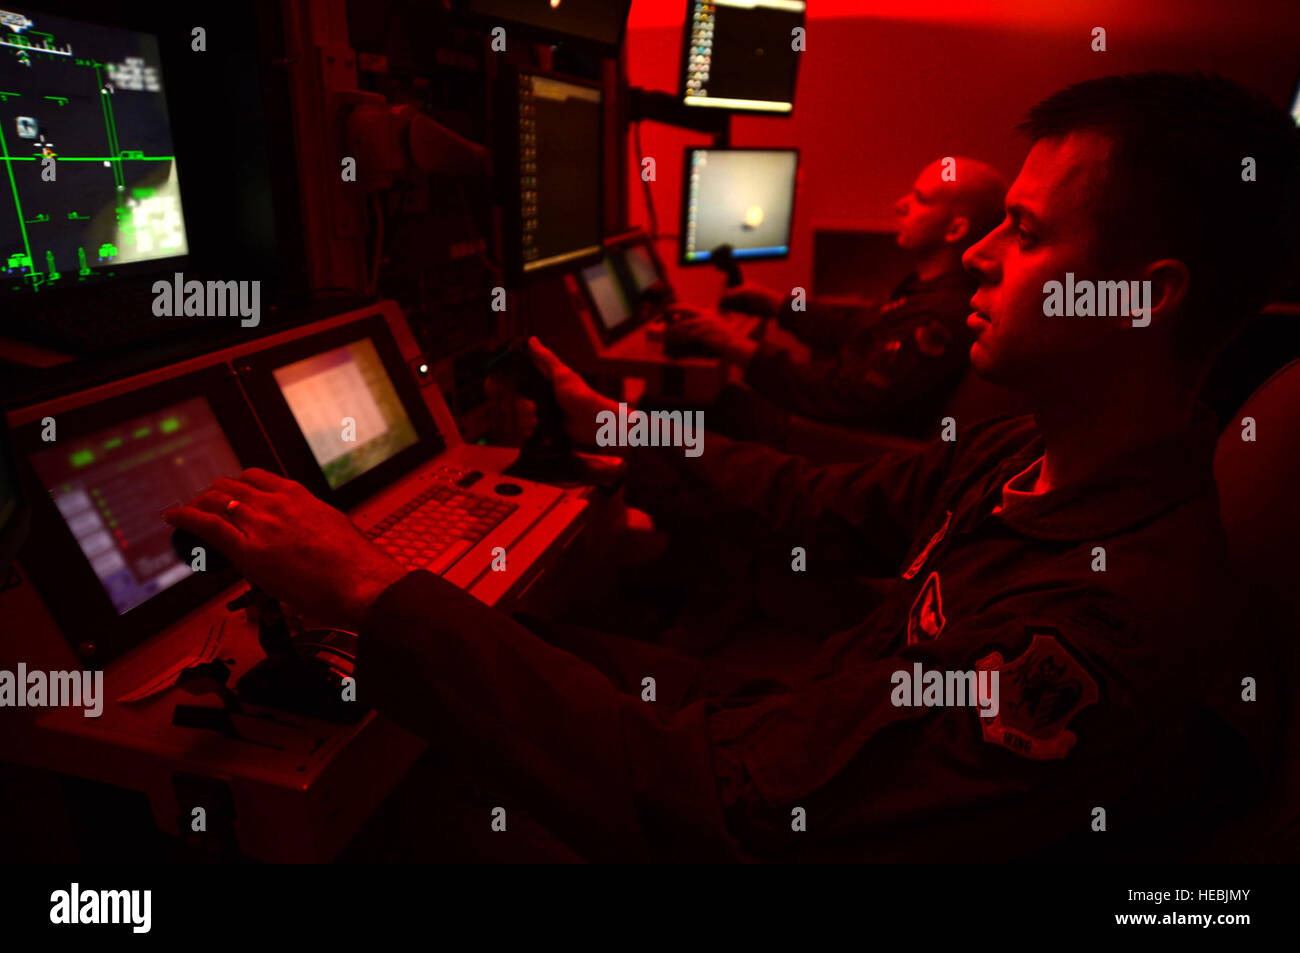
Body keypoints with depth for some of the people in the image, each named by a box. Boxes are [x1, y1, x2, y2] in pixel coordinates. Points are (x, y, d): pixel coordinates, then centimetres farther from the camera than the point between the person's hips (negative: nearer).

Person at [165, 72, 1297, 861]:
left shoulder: (1120, 637, -36)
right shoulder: (1034, 456, -7)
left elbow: (718, 811, -38)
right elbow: (825, 505, 4)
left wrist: (374, 593, -35)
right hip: (782, 730, 7)